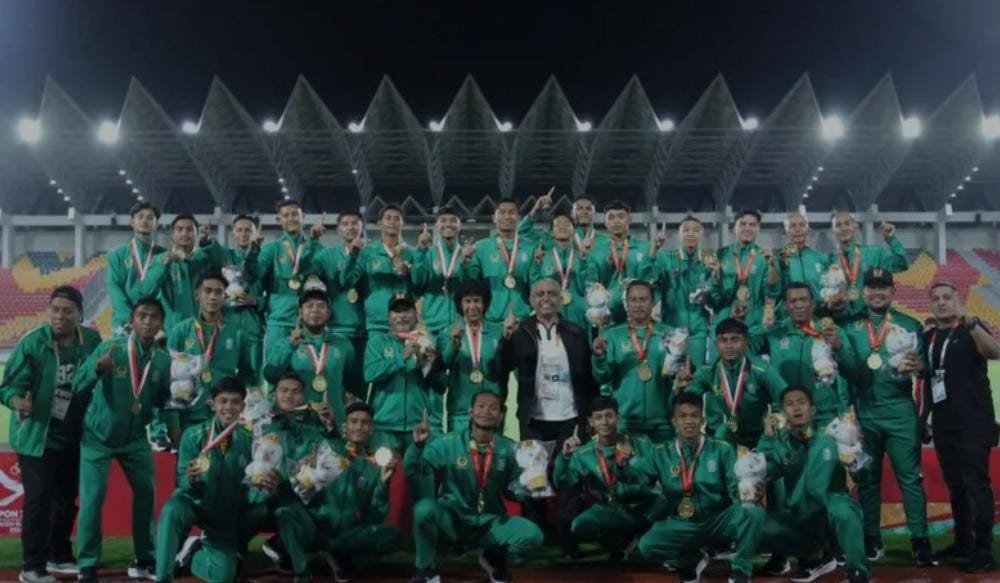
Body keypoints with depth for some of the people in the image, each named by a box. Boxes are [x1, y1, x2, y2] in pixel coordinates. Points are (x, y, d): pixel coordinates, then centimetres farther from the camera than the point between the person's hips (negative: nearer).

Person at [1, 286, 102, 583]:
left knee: (66, 500, 17)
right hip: (36, 436, -5)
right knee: (38, 500, -6)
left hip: (72, 438, 5)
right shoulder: (32, 342, -15)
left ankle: (59, 556, 34)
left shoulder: (91, 341, -5)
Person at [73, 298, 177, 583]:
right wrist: (97, 369, -44)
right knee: (93, 498, -8)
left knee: (146, 493, 7)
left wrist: (173, 428, -12)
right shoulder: (109, 348, -17)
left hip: (135, 438, 4)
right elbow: (78, 386, -24)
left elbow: (166, 400, 4)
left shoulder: (164, 361, -6)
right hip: (98, 436, -4)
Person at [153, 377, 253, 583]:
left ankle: (196, 550, 26)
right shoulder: (193, 435, -14)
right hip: (194, 502, -2)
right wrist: (191, 479, -38)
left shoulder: (248, 440, -12)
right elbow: (184, 486, -14)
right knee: (171, 511, -36)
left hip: (226, 514, 2)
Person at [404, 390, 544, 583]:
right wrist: (418, 445, -29)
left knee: (532, 536, -22)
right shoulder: (447, 443, -8)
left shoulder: (509, 449, -1)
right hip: (450, 520, -2)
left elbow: (513, 491, 4)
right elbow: (413, 472, -12)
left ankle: (494, 559, 14)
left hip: (491, 523, 2)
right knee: (424, 508, -33)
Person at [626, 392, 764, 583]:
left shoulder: (722, 449, -1)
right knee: (647, 545, -25)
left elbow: (737, 487, -7)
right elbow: (635, 478, -8)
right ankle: (692, 562, 6)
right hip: (682, 525, 1)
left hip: (720, 521, -1)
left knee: (753, 512, -30)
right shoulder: (661, 453, 2)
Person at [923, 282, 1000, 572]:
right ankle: (963, 542, 21)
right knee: (955, 486, 12)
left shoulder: (971, 329, -4)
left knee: (977, 485, -8)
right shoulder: (928, 336, 13)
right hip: (943, 424, 6)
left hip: (973, 423, -6)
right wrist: (923, 416, 17)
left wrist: (969, 323, -41)